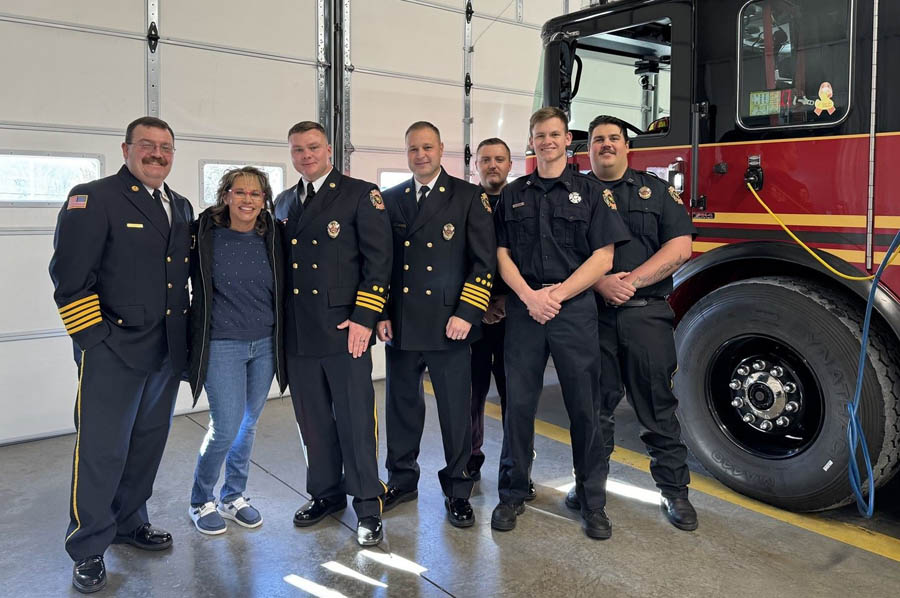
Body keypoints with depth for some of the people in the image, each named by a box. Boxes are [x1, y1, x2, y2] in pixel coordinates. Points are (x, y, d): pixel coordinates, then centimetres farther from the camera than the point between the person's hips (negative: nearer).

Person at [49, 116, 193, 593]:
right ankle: (88, 548, 20)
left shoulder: (182, 208, 13)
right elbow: (69, 275, -13)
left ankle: (129, 522, 36)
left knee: (148, 443, 17)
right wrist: (93, 337, -15)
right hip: (113, 353, -6)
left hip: (167, 353, 7)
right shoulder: (92, 198, -8)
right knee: (102, 450, 2)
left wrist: (185, 335, 13)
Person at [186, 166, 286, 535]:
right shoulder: (206, 236, -8)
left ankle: (233, 497, 32)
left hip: (265, 345, 4)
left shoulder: (272, 238, 1)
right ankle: (201, 501, 19)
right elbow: (195, 288, -4)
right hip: (222, 345, -4)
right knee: (226, 428, -6)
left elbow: (281, 292, 9)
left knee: (248, 424, 13)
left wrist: (281, 342, 5)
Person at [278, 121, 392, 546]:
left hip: (345, 328, -5)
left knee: (356, 420, 0)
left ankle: (367, 505, 13)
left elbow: (378, 260, -7)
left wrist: (364, 318, -13)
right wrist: (280, 320, 10)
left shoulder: (361, 195, -1)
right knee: (313, 421, 13)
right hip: (298, 332, 5)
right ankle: (325, 493, 29)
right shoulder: (285, 202, 15)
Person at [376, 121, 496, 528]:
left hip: (449, 325, -3)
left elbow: (484, 261, -5)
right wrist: (381, 314, 3)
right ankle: (402, 480, 31)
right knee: (402, 406, 13)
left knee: (456, 411, 5)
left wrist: (466, 314, -12)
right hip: (400, 326, 3)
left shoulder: (469, 198, 0)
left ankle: (457, 490, 22)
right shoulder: (390, 200, 11)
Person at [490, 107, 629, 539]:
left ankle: (593, 500, 16)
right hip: (524, 308, 2)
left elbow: (602, 257, -1)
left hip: (574, 309, -1)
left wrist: (557, 294, -11)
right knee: (518, 403, 4)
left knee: (583, 406, 3)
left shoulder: (588, 192, 5)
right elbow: (503, 255, 6)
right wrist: (529, 296, -10)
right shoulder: (513, 195, 12)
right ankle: (512, 495, 18)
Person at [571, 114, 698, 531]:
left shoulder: (657, 191, 9)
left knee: (657, 406, 5)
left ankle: (674, 491, 17)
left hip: (647, 313, 0)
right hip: (592, 314, 1)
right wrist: (601, 283, -17)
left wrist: (632, 280, -13)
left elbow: (679, 246, -2)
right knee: (595, 405, 10)